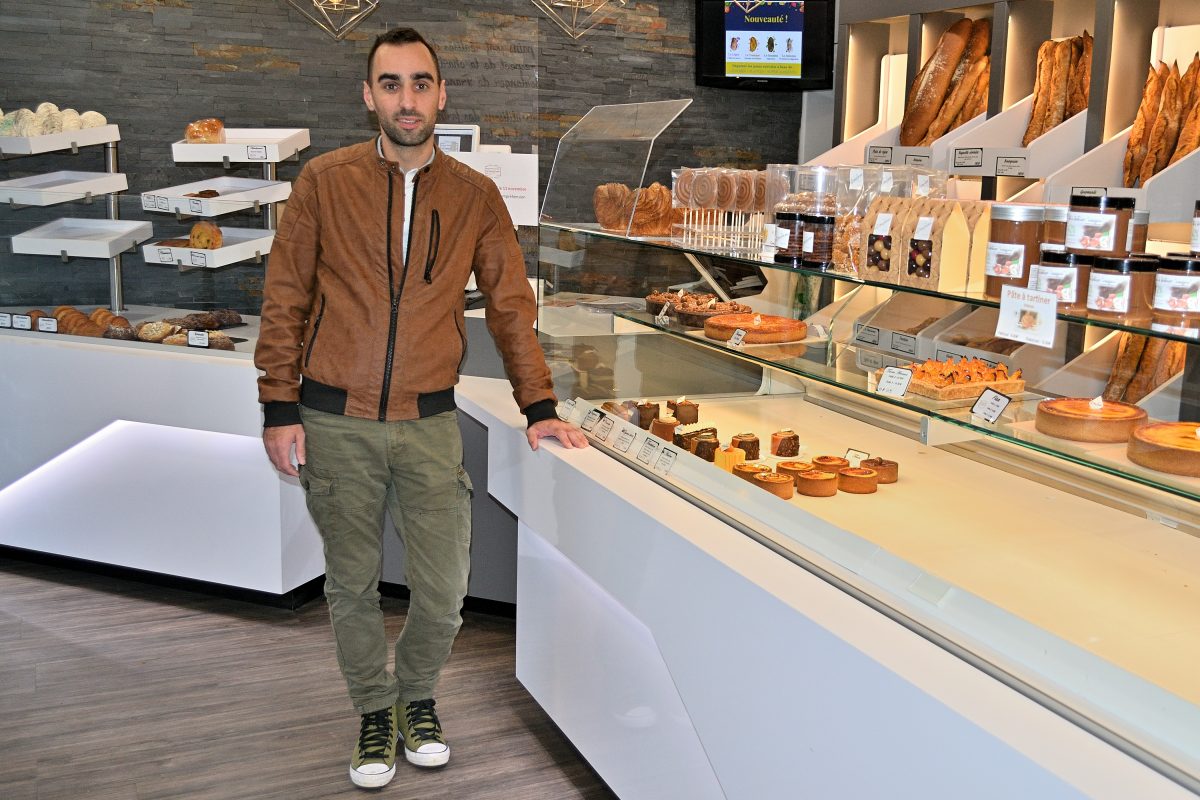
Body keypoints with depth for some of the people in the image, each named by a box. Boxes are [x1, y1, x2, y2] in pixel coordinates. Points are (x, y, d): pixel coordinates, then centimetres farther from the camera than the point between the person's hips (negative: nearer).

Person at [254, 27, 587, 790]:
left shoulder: (476, 197, 3)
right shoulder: (325, 182, -1)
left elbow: (512, 307, 7)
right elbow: (284, 301, 1)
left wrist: (540, 406, 3)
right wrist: (280, 409, -4)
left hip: (430, 421, 1)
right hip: (336, 422, -1)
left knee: (445, 590, 4)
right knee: (353, 585, 10)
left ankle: (418, 697, 32)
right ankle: (375, 712, 31)